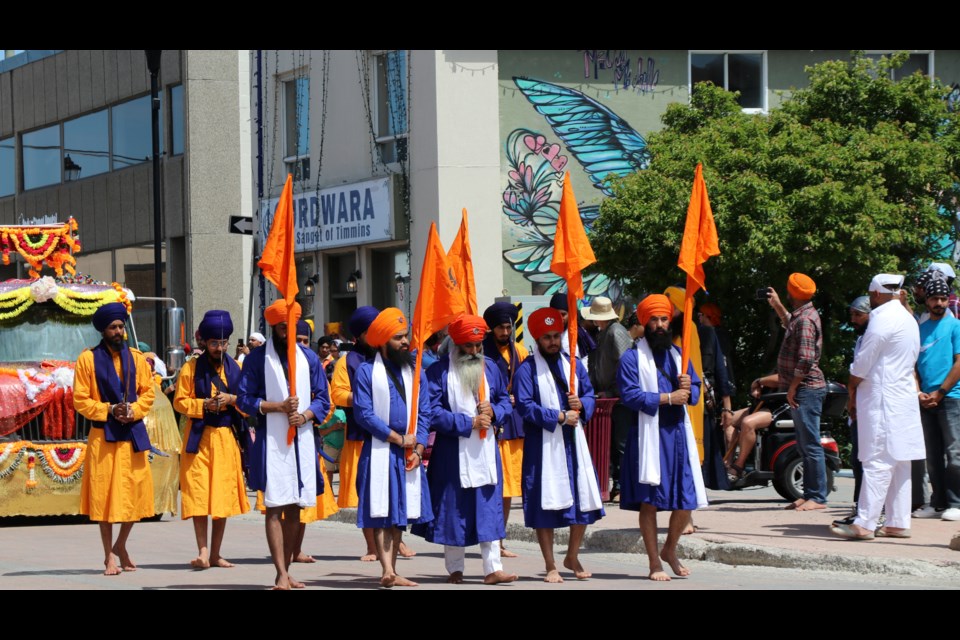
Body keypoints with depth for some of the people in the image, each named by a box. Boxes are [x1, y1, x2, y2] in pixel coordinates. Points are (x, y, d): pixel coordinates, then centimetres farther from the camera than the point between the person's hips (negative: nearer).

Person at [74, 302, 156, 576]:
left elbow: (148, 391, 8)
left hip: (133, 433, 3)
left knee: (137, 492, 3)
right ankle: (110, 556, 8)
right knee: (105, 494, -1)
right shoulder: (88, 359, -2)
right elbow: (80, 400, -3)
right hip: (103, 434, -3)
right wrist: (109, 410, -14)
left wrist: (133, 410, -11)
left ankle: (121, 546, 25)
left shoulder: (136, 358, 8)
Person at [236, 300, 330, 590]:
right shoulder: (257, 358, 1)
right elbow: (244, 400, -3)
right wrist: (279, 407, -15)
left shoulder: (309, 358, 11)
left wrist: (305, 415, -9)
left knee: (294, 509, 9)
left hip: (302, 441, 4)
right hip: (272, 442, -4)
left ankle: (286, 571, 17)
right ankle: (281, 574, -14)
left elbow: (323, 399, 10)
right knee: (275, 507, -10)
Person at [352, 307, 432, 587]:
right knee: (381, 513, -8)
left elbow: (424, 412, 9)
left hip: (409, 455, 5)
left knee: (401, 512, 6)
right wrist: (398, 438, -10)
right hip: (379, 452, -5)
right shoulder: (367, 372, -4)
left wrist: (418, 448, -4)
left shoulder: (415, 371, 11)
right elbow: (364, 414, -10)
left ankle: (391, 571, 11)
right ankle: (388, 570, -16)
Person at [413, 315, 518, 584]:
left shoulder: (490, 368, 7)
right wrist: (470, 423, -16)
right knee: (455, 511, 4)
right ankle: (455, 569, 15)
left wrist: (494, 411, -8)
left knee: (489, 509, 1)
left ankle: (493, 568, 2)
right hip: (453, 453, -3)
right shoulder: (439, 371, -7)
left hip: (486, 451, 3)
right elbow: (433, 413, -13)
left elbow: (505, 400, 15)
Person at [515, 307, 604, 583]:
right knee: (547, 505, -2)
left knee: (583, 499, 6)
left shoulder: (574, 364, 11)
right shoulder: (527, 370, -6)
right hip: (543, 445, -5)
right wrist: (558, 417, -17)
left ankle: (572, 557, 26)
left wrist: (581, 405, -9)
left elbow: (590, 396, 14)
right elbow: (525, 406, -13)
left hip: (573, 442, 5)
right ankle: (551, 566, 8)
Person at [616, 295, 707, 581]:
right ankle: (655, 563, 8)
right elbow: (630, 395, -14)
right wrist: (667, 398, -16)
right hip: (649, 436, -5)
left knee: (687, 500, 4)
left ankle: (669, 550, 28)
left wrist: (689, 387, -6)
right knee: (649, 501, -2)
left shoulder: (678, 354, 17)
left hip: (678, 434, 5)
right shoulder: (632, 358, -2)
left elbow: (695, 394, 17)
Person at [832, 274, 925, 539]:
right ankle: (898, 523, 10)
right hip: (904, 397, 9)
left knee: (877, 462, -12)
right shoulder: (909, 320, 17)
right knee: (899, 464, 9)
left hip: (882, 401, -9)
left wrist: (851, 395, 2)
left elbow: (862, 365, -12)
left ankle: (864, 524, -14)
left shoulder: (882, 319, -12)